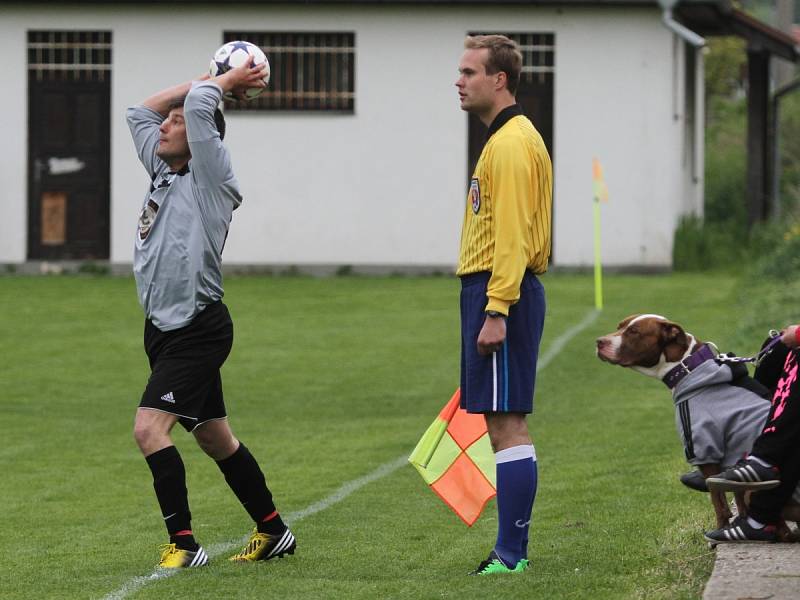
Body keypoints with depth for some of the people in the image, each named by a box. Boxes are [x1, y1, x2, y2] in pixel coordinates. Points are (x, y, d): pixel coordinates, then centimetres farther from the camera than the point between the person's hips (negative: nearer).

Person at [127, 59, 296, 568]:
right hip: (165, 329, 9)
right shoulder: (165, 174, 13)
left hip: (198, 330, -9)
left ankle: (184, 544, -18)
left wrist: (224, 84, 0)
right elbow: (140, 111, 23)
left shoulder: (210, 178, -9)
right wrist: (217, 80, 20)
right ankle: (273, 531, 26)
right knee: (213, 436, 16)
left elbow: (197, 105, -19)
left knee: (150, 427, -19)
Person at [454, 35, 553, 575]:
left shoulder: (511, 143, -14)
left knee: (506, 424, -10)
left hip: (501, 295, -11)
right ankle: (514, 550, 13)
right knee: (505, 424, 10)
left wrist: (496, 313, -23)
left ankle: (510, 555, -11)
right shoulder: (506, 139, 19)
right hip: (495, 292, 11)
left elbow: (512, 236, -20)